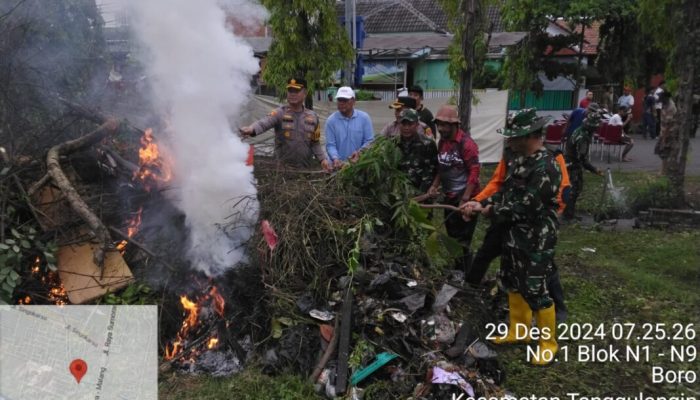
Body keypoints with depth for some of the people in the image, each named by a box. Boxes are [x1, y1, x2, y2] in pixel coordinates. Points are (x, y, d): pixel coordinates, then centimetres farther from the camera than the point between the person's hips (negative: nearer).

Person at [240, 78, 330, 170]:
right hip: (282, 168, -3)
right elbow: (263, 123, -22)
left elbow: (315, 143, 12)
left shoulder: (313, 117, 8)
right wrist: (251, 129, -43)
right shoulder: (279, 113, -3)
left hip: (306, 168, 3)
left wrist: (323, 159, -3)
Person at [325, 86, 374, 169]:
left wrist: (359, 152, -17)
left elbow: (369, 141, 1)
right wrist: (335, 158, -23)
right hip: (339, 165, -1)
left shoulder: (364, 118, 2)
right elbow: (330, 145, -5)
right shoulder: (331, 120, -1)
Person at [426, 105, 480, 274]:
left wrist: (465, 199, -21)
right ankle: (455, 272, 31)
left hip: (465, 198, -8)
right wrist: (434, 185, 2)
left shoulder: (466, 143, -17)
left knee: (462, 241, -2)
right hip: (449, 197, 8)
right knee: (452, 237, 17)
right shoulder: (442, 142, 7)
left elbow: (474, 172, -19)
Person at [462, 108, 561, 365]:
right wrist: (482, 204, -2)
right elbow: (506, 190, 12)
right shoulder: (521, 159, 5)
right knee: (513, 283, 19)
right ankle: (519, 330, 37)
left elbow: (525, 206, -25)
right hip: (515, 234, 9)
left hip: (537, 240, -9)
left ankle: (548, 343, 20)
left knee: (535, 290, 1)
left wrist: (491, 212, -13)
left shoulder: (546, 168, -24)